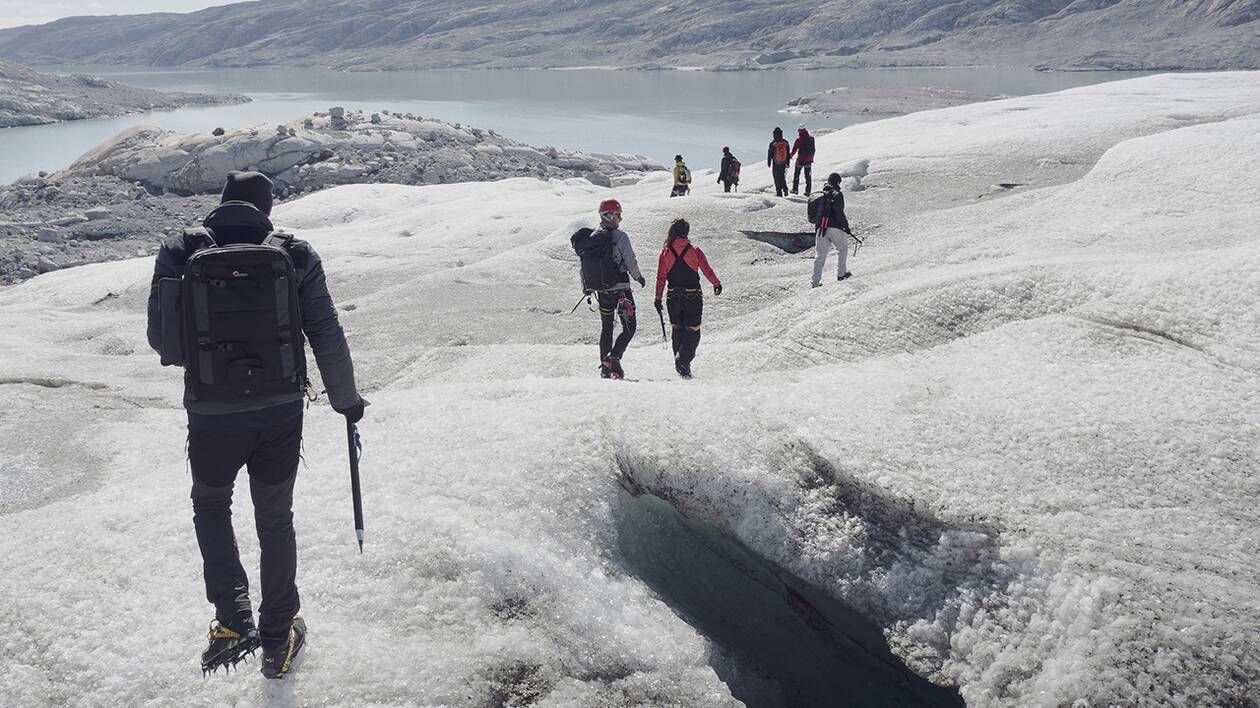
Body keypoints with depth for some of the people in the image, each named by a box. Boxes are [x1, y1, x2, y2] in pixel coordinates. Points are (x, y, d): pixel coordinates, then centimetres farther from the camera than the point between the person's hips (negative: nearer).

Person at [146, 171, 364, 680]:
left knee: (210, 505, 26)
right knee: (275, 518, 18)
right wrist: (346, 399, 11)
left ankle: (233, 620, 12)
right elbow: (328, 339, -3)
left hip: (211, 414, 0)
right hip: (281, 412, 1)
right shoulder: (295, 256, -5)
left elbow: (160, 339, 0)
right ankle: (278, 641, 29)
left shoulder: (179, 254, -5)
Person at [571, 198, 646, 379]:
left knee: (606, 327, 19)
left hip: (600, 290, 6)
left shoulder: (591, 237, 6)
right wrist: (639, 277, 8)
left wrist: (586, 287, 22)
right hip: (620, 288, -6)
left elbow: (584, 265, 10)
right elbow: (630, 261, -10)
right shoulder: (619, 236, -12)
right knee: (629, 327, 2)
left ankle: (605, 367, 18)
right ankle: (614, 358, -17)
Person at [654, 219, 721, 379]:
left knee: (678, 330, 21)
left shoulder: (665, 252, -1)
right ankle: (683, 360, -15)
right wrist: (717, 284, 15)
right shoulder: (695, 251, -7)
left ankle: (679, 360, 18)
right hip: (693, 298, -2)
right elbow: (707, 271, -3)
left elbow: (661, 278, -1)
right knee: (692, 332, 4)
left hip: (673, 298, 3)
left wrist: (658, 298, 6)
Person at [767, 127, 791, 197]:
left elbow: (770, 154, -5)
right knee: (783, 177, 17)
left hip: (776, 164, -3)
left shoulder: (772, 143, -11)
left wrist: (768, 163, 7)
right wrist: (788, 162, 17)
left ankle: (779, 192, 1)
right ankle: (785, 190, 8)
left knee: (777, 178, 3)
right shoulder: (785, 142, -1)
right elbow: (788, 153, 8)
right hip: (783, 163, 3)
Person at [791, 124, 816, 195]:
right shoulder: (811, 138, 2)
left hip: (800, 160, -4)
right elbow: (813, 149, 11)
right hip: (809, 159, 4)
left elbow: (794, 149, -8)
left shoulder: (799, 139, -13)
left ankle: (795, 189, 12)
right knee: (808, 175, 9)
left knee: (796, 174, 11)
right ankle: (808, 191, 8)